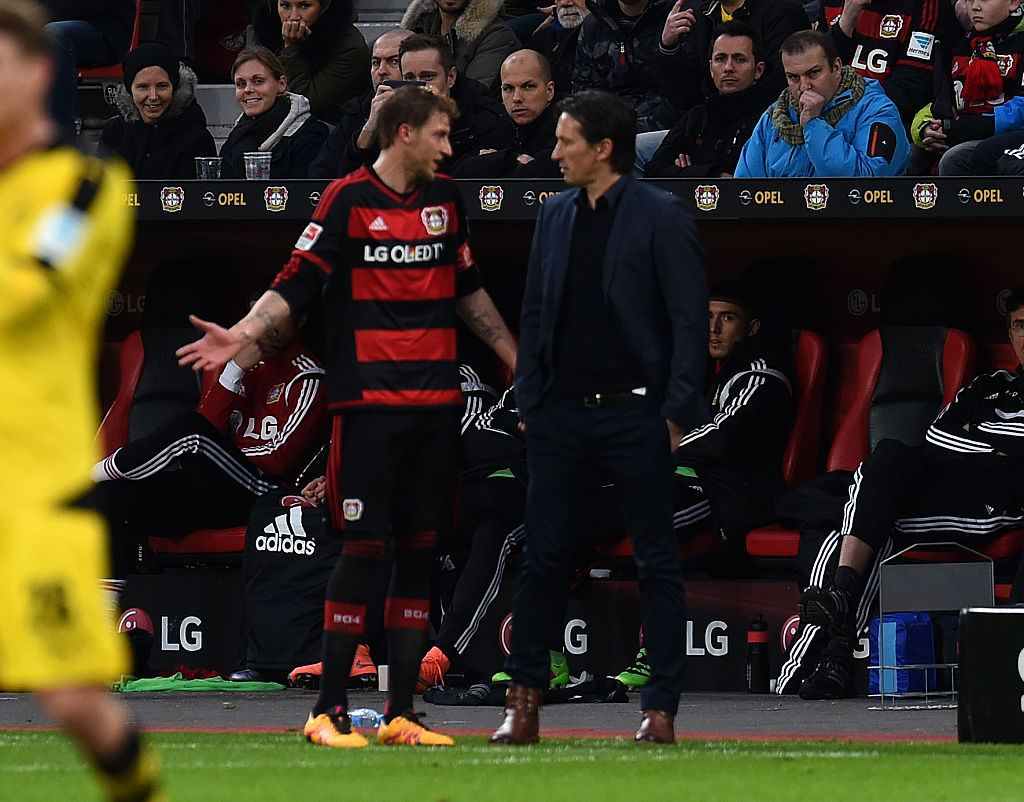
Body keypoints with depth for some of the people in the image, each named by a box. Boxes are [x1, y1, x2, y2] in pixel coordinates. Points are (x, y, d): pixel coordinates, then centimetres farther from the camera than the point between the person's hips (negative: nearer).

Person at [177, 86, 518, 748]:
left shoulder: (445, 199, 14)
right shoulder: (349, 198, -3)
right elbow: (297, 283, -6)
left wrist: (520, 362, 28)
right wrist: (241, 335, -21)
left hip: (437, 403, 6)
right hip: (369, 403, -6)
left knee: (420, 548, 5)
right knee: (364, 546, -8)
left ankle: (401, 714, 9)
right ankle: (328, 711, -2)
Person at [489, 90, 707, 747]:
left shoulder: (662, 218, -6)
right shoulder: (555, 216, 10)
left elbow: (691, 322, -7)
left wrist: (677, 414, -12)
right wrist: (528, 399, 8)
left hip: (635, 416, -5)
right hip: (561, 416, 5)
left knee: (658, 564, 2)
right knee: (545, 557, 5)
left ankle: (662, 710, 7)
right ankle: (526, 700, 13)